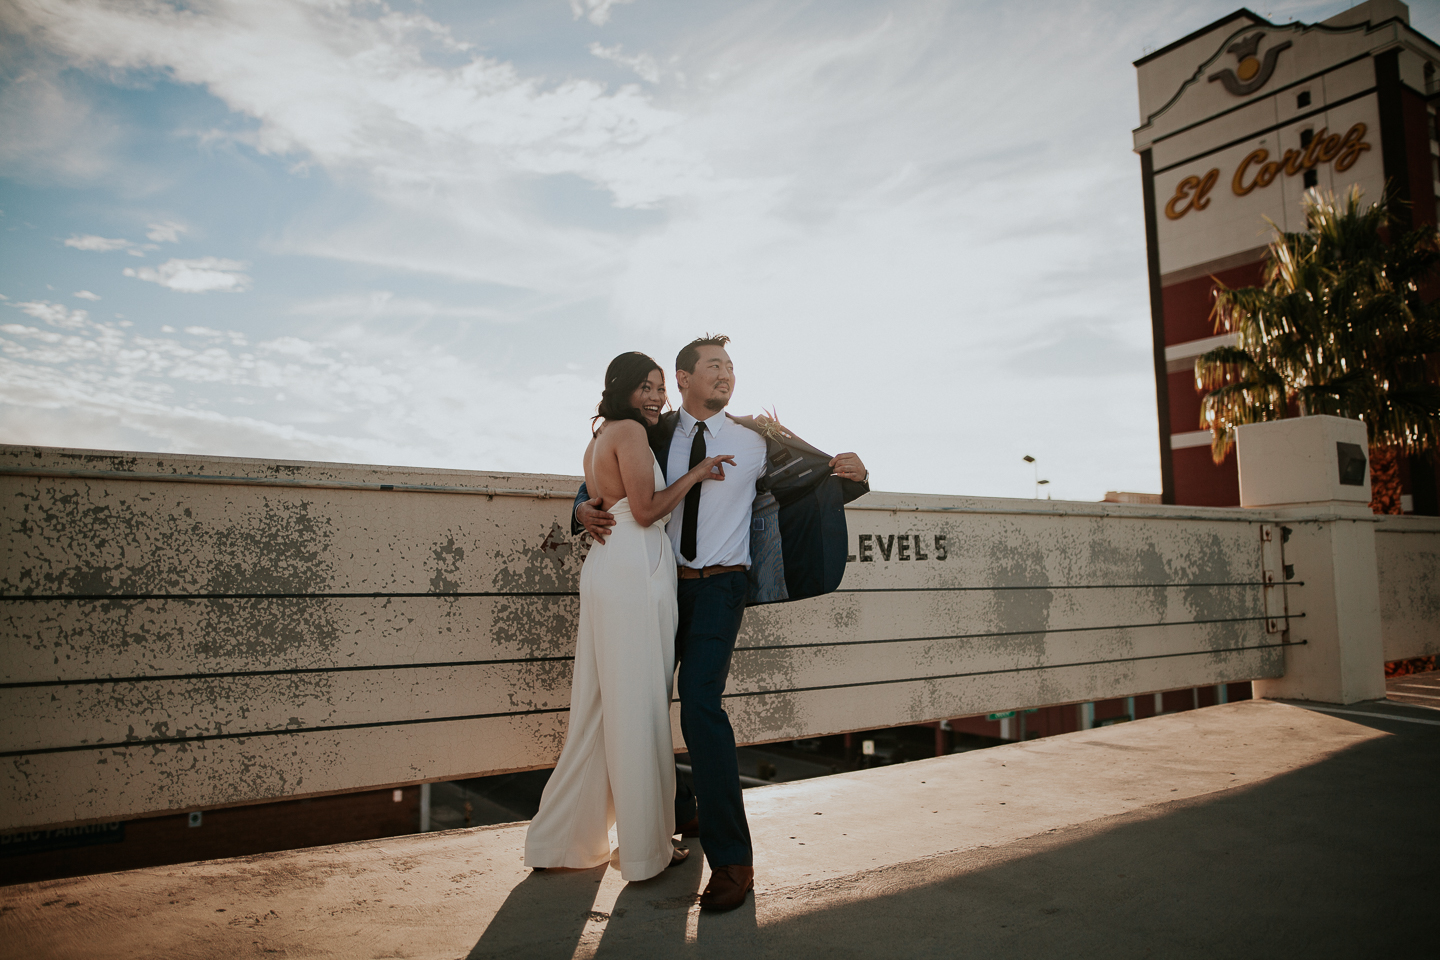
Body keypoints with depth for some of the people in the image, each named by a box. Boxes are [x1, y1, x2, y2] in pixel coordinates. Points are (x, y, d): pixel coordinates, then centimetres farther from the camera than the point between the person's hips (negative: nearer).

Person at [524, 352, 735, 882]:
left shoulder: (599, 439, 22)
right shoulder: (630, 430, -7)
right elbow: (646, 510, -13)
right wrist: (695, 473, -3)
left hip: (608, 572, 9)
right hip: (634, 574, -9)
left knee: (602, 708, 14)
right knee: (639, 708, -2)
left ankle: (561, 838, 22)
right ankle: (646, 848, 10)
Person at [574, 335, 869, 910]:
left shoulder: (757, 440, 0)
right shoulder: (657, 436, 5)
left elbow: (817, 480, 7)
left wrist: (851, 475, -13)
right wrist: (586, 508, -7)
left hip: (720, 587, -4)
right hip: (664, 583, 4)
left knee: (700, 702, -20)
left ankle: (731, 858, -9)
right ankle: (676, 813, 35)